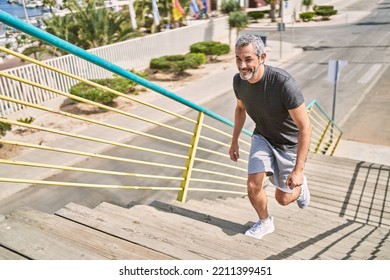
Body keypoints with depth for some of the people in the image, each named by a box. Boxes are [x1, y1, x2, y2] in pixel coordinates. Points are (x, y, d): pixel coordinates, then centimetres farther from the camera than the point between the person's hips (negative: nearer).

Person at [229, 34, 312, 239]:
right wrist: (234, 142, 14)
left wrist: (299, 170, -28)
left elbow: (305, 126, -29)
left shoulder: (283, 82, -35)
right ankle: (265, 222, 22)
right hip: (262, 137, 4)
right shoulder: (238, 80, -14)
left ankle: (300, 185, 45)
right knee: (253, 186, -9)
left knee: (283, 198, 9)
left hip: (290, 144, -4)